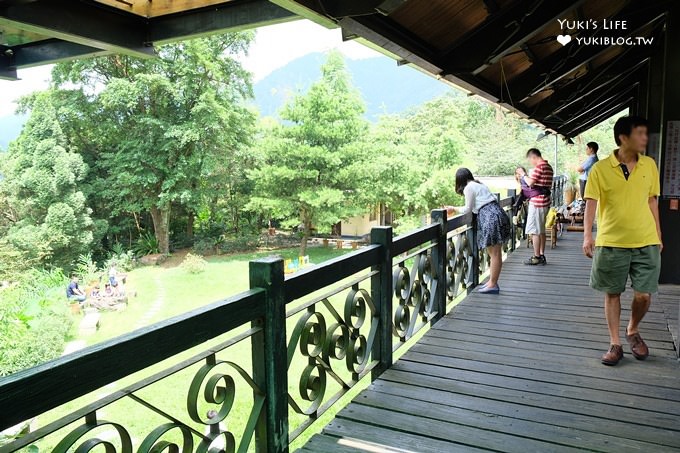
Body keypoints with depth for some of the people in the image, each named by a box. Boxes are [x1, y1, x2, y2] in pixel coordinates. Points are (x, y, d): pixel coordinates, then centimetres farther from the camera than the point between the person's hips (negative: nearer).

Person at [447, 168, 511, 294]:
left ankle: (493, 285, 1)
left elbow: (467, 209, 1)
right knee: (495, 252, 13)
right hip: (496, 212, 9)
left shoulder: (468, 188, -4)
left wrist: (453, 208, 15)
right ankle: (492, 281, 20)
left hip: (490, 217, -9)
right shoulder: (479, 185, 22)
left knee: (494, 253, -5)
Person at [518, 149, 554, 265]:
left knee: (534, 231, -3)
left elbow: (530, 182, -18)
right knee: (541, 230, 15)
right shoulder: (549, 167, 16)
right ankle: (542, 256, 20)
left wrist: (523, 174, -2)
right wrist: (526, 176, 16)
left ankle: (536, 257, 1)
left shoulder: (539, 166, -15)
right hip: (545, 201, 10)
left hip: (537, 202, -10)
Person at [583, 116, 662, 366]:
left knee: (644, 294, 3)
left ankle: (633, 331, 32)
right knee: (612, 293, 7)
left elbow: (652, 201, 12)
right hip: (611, 242, -2)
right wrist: (587, 236, -19)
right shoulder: (601, 169, -6)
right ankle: (615, 344, 20)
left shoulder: (649, 165, 5)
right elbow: (591, 203, -8)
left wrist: (658, 236, 12)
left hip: (646, 242, 3)